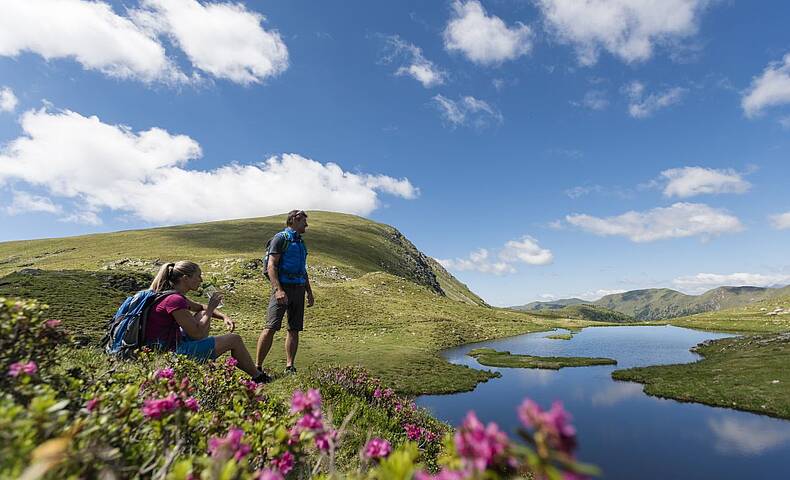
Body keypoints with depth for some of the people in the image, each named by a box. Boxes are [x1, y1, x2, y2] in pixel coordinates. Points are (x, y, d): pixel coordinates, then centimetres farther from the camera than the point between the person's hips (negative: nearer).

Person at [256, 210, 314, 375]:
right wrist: (278, 289, -24)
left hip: (298, 289, 7)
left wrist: (309, 292, 19)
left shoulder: (300, 242, 21)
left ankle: (290, 367, 13)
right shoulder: (280, 238, -2)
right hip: (283, 287, -7)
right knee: (271, 328, -11)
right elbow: (271, 266, -13)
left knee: (294, 329, 7)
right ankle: (257, 367, -3)